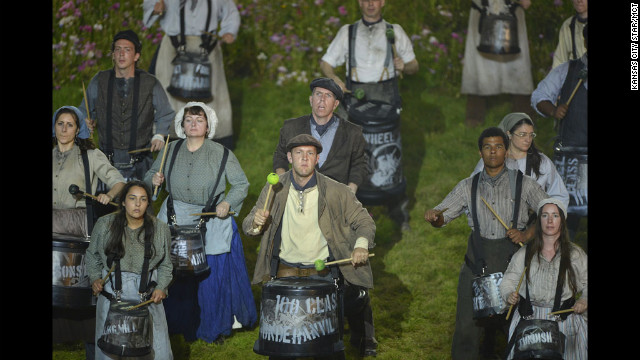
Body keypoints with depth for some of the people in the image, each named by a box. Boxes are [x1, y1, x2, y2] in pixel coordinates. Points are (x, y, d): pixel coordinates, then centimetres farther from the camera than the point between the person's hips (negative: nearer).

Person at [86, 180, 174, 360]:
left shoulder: (160, 229, 0)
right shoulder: (105, 224, -1)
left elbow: (165, 265, 8)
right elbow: (93, 255, 11)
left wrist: (161, 288, -6)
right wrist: (95, 278, -2)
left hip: (147, 296, 0)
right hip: (112, 294, 0)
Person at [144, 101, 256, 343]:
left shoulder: (221, 154, -5)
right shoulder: (171, 150, 4)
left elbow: (241, 185, -1)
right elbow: (150, 175, 16)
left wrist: (227, 203, -17)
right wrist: (154, 180, -7)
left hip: (212, 221, -2)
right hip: (175, 221, 3)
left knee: (214, 275, 0)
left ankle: (215, 327, 18)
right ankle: (181, 324, 23)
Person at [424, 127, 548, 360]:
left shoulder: (524, 184, 4)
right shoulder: (468, 187, 10)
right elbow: (443, 216, 5)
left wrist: (527, 234, -8)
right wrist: (434, 216, -19)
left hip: (512, 262, -1)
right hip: (478, 264, 1)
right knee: (467, 326, -5)